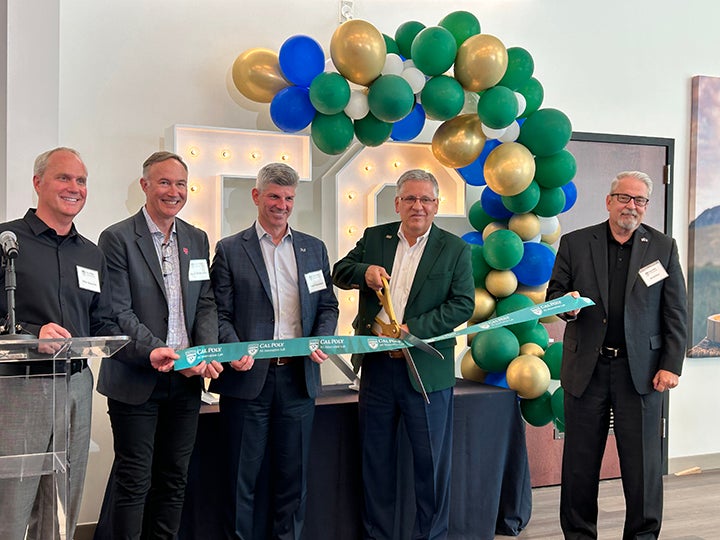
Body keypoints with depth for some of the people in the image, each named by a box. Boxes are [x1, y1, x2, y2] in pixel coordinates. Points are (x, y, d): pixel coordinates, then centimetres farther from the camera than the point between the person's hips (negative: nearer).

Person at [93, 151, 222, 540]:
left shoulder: (197, 240, 11)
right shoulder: (117, 239, -6)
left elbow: (205, 304, 9)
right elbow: (117, 313, -12)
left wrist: (207, 352, -8)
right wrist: (158, 354, -21)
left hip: (186, 379, 5)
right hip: (136, 380, -5)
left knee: (174, 478, 13)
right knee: (134, 479, 3)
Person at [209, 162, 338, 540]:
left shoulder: (314, 249, 11)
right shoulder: (230, 250, 2)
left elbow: (327, 305, 13)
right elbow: (221, 314, -1)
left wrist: (322, 340, -5)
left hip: (299, 376, 3)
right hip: (248, 377, -3)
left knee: (293, 473, 12)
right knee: (243, 475, 8)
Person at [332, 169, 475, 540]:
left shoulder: (455, 249, -1)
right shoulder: (374, 238, 8)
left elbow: (463, 304, -7)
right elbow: (339, 272, 11)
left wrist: (413, 330, -17)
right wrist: (364, 270, -11)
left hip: (426, 369, -3)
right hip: (377, 366, 3)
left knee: (431, 460, 5)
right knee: (375, 457, 13)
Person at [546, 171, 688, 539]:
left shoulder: (663, 248, 6)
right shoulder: (575, 243, 5)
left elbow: (675, 314, 4)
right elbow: (554, 292, 9)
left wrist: (670, 366, -4)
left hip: (640, 370, 0)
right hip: (586, 367, 1)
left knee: (642, 461, 5)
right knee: (580, 461, 9)